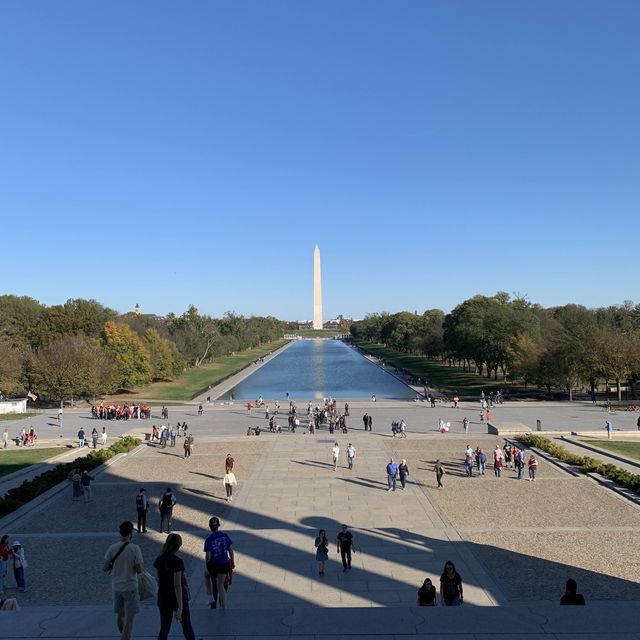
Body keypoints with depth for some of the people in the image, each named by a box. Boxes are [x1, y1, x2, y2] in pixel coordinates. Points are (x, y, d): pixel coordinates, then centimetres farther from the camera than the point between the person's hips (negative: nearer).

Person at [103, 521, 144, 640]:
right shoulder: (135, 548, -16)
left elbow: (105, 568, -2)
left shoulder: (112, 548, -6)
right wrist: (142, 566, 6)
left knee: (120, 615, 21)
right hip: (130, 587, -5)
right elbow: (139, 570, -15)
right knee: (129, 618, 3)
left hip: (116, 587, 5)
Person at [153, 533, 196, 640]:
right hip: (178, 597, -5)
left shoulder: (159, 560, -3)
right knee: (186, 626, 16)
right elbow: (177, 585, -24)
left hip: (163, 598, 5)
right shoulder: (177, 561, -21)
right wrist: (180, 607, -22)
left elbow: (159, 580, 8)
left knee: (164, 628, 10)